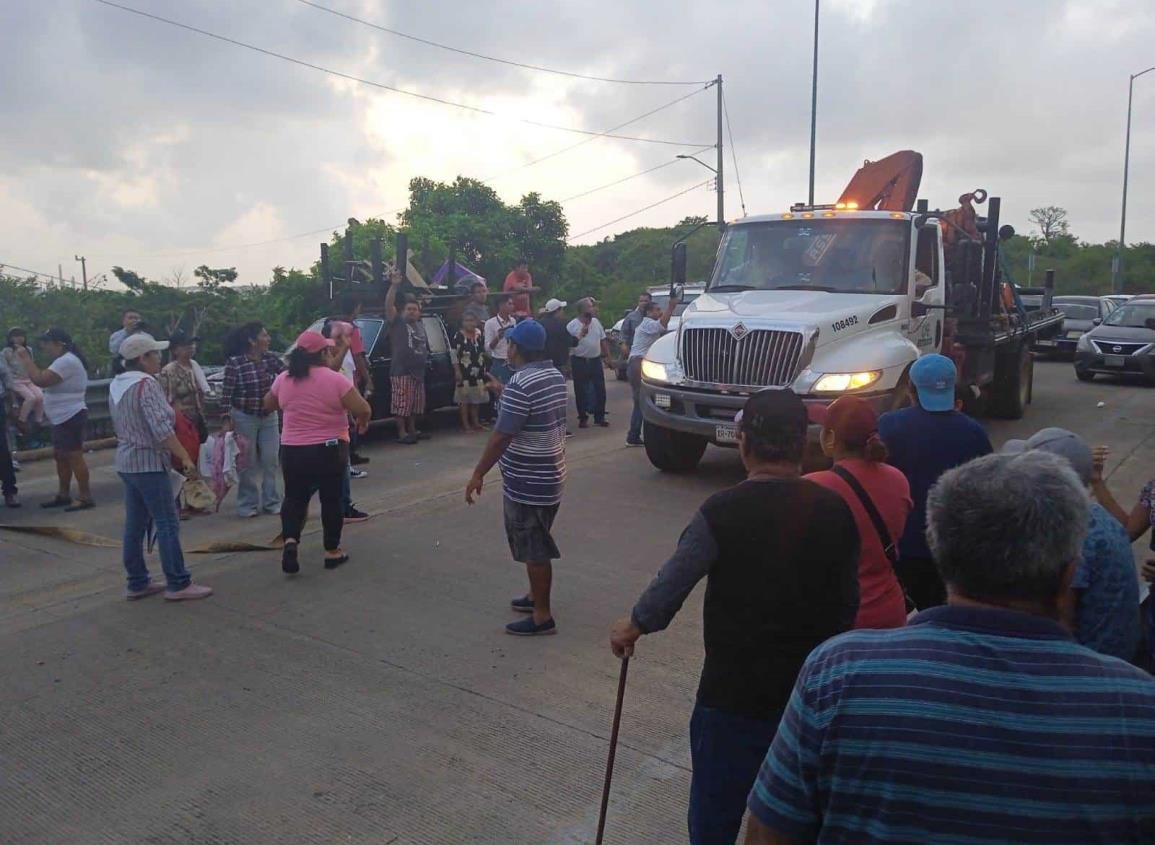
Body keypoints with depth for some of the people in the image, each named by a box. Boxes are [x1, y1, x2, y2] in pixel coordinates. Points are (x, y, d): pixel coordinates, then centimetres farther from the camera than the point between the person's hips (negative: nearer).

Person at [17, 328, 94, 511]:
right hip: (63, 418, 11)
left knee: (74, 456, -8)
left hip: (70, 417, -11)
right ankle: (63, 494, 24)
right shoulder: (64, 360, 19)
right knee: (60, 455, 15)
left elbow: (40, 380, -25)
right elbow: (45, 379, 18)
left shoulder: (66, 361, -19)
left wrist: (25, 358, -17)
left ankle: (85, 497, -4)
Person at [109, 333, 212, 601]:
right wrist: (185, 457, -20)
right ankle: (178, 584, 0)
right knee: (167, 524, -4)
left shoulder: (116, 385, 11)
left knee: (135, 525, 12)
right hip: (149, 462, -9)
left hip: (126, 462, 9)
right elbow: (161, 429, -23)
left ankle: (137, 583, 19)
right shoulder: (147, 384, -17)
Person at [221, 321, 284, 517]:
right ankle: (248, 505, 17)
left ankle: (272, 501, 19)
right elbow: (226, 393, -12)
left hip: (269, 417, 4)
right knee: (248, 463, 5)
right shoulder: (234, 363, -14)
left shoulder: (270, 359, 1)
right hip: (244, 418, -4)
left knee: (271, 461, 7)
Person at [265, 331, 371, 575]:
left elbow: (268, 406, 16)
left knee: (294, 498, 16)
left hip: (292, 450, 3)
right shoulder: (335, 379, -15)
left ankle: (290, 540, -5)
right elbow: (363, 409, -16)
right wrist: (362, 421, 5)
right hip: (330, 450, -3)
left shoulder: (283, 380, -1)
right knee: (331, 499, 11)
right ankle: (332, 551, 17)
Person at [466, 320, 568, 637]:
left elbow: (501, 436, -22)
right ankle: (537, 595, 38)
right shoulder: (556, 375, 6)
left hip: (528, 481, -9)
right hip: (550, 474, 9)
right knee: (538, 545, 23)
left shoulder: (520, 384, -23)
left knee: (534, 550, 1)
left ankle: (542, 615, 11)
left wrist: (478, 474, -14)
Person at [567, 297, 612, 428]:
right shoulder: (572, 325, -9)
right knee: (580, 392, 3)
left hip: (596, 360, 4)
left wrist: (607, 357, 10)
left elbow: (603, 341, 12)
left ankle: (599, 417, 16)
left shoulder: (596, 322, 7)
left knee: (600, 389, 5)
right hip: (579, 361, -4)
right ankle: (583, 418, 14)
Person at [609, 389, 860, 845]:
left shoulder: (723, 512, -18)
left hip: (734, 692, -4)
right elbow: (848, 602, 5)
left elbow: (672, 582, -10)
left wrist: (634, 624, 9)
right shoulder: (836, 511, -6)